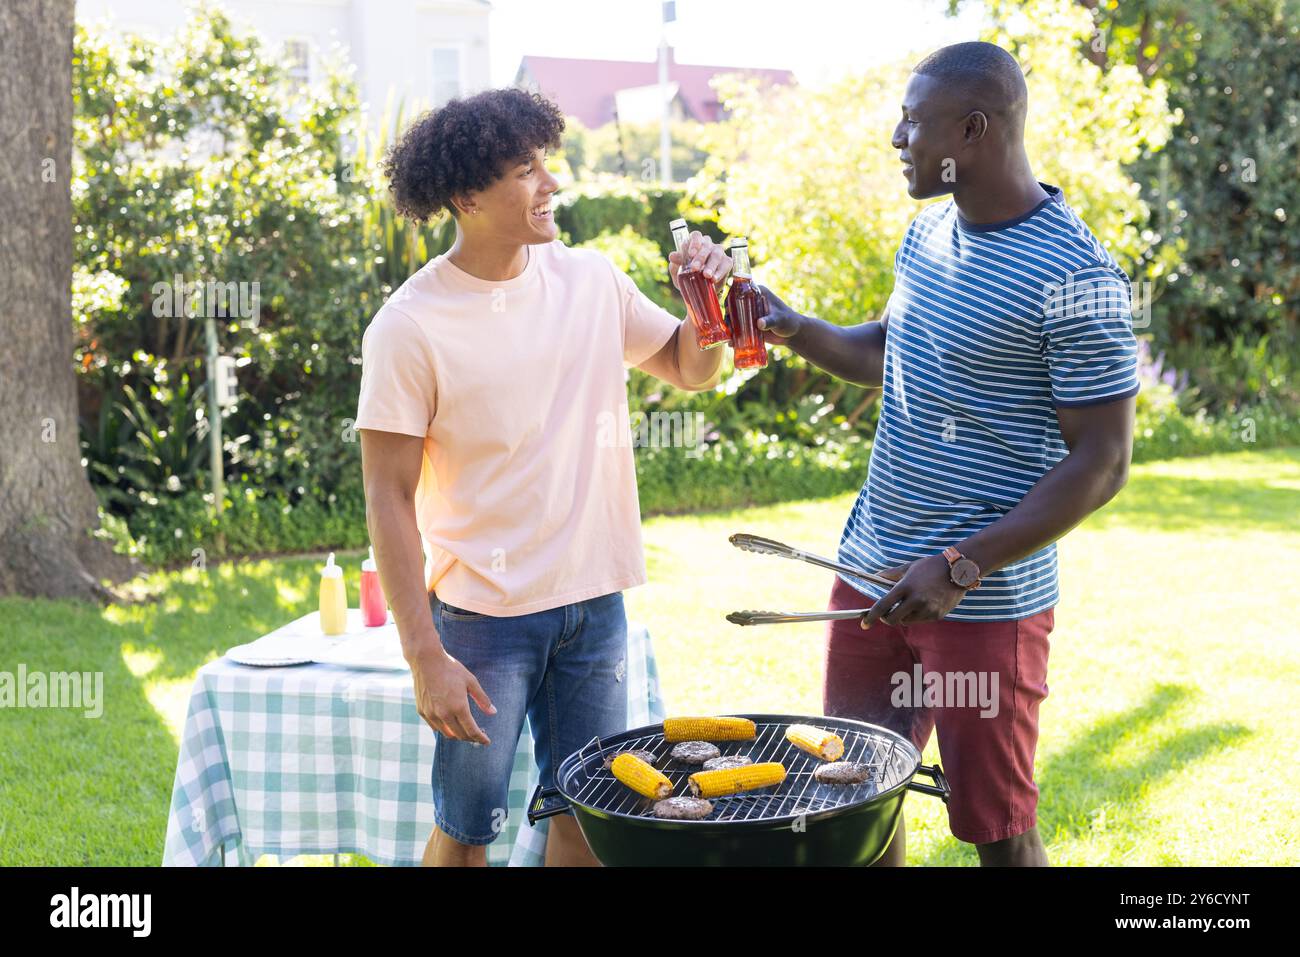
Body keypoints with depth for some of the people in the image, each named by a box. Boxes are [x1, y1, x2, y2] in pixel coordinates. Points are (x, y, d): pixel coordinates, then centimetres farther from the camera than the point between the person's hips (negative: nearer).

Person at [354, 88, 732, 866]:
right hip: (484, 617, -4)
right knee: (466, 831, 8)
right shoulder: (410, 326, -13)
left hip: (595, 604, 5)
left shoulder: (590, 281, 2)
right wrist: (425, 656, -16)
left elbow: (692, 371, 17)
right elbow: (389, 499, -12)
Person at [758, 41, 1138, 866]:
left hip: (984, 602, -7)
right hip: (872, 574, 8)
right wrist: (796, 329, 5)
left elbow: (1101, 464, -18)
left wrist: (960, 568, -25)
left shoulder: (1075, 280, -18)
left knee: (997, 828, 6)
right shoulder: (929, 232, 8)